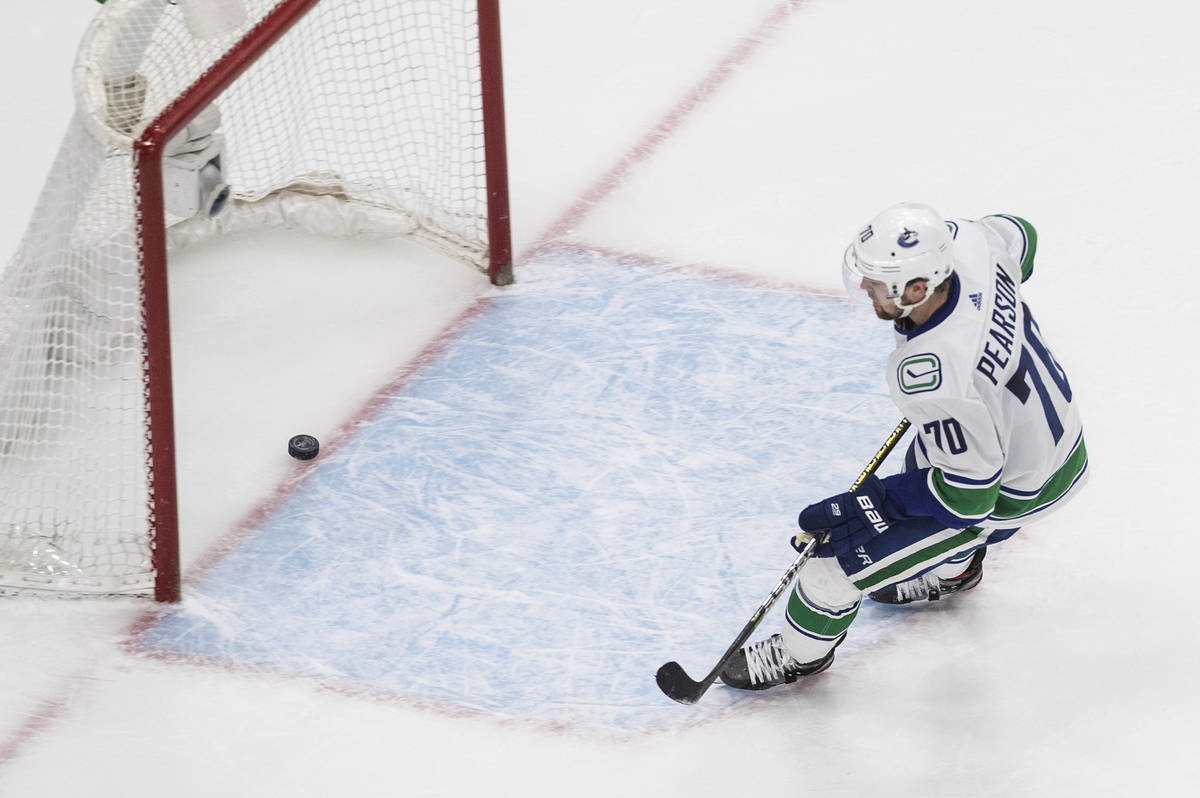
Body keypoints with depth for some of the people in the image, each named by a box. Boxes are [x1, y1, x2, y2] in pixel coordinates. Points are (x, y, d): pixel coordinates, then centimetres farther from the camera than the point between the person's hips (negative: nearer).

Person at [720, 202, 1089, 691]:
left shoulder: (930, 376, -41)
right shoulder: (962, 241, -20)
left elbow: (971, 494, -31)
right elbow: (1019, 237, 6)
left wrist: (873, 501, -20)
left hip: (1010, 495, -8)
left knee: (845, 548, 2)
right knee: (923, 460, 37)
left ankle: (800, 655, 29)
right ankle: (954, 569, 64)